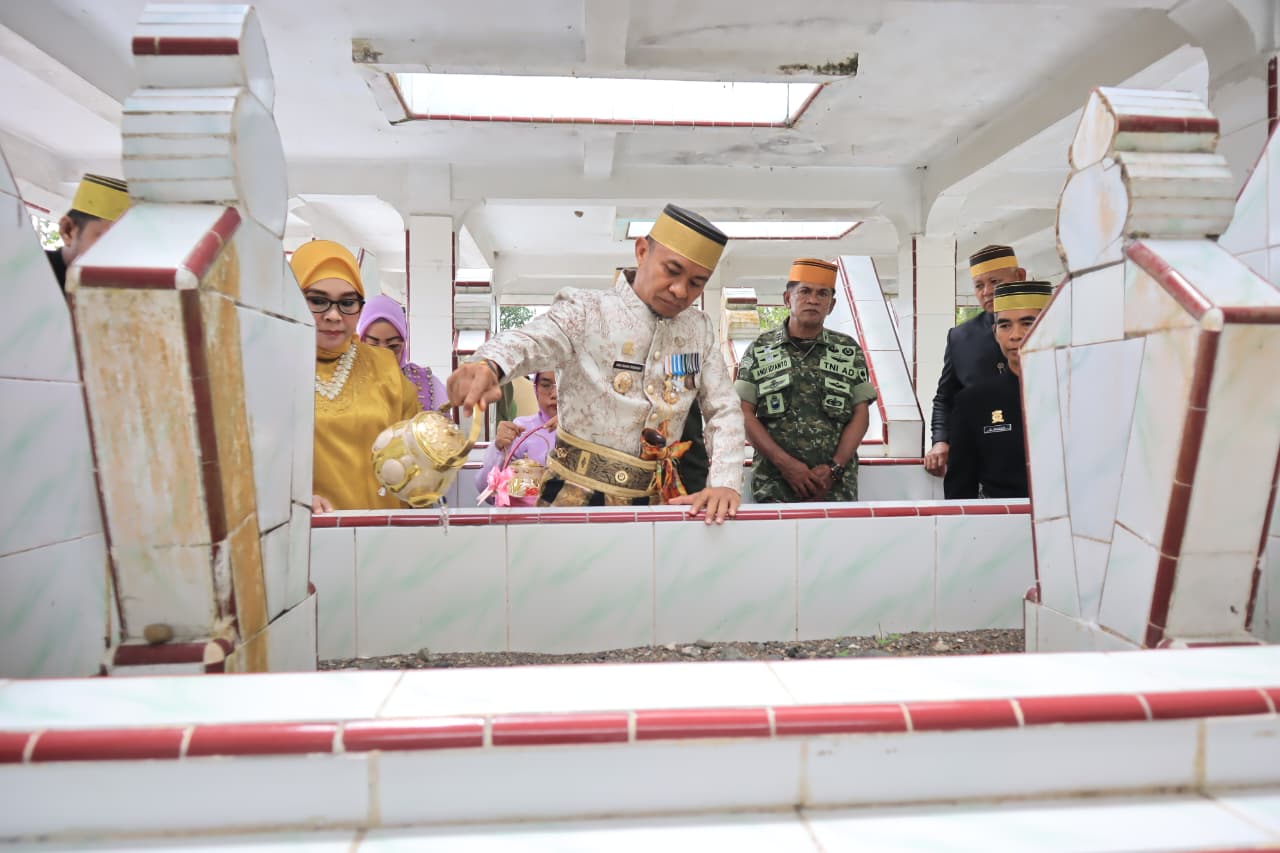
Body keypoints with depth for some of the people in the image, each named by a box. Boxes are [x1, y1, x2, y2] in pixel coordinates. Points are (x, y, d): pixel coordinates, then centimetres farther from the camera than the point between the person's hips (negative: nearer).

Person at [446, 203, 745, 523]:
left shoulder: (699, 329, 8)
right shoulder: (587, 310, -6)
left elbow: (724, 409, 8)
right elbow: (531, 340, -25)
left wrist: (726, 483, -9)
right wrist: (487, 365, -48)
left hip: (654, 499, 5)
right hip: (577, 495, -5)